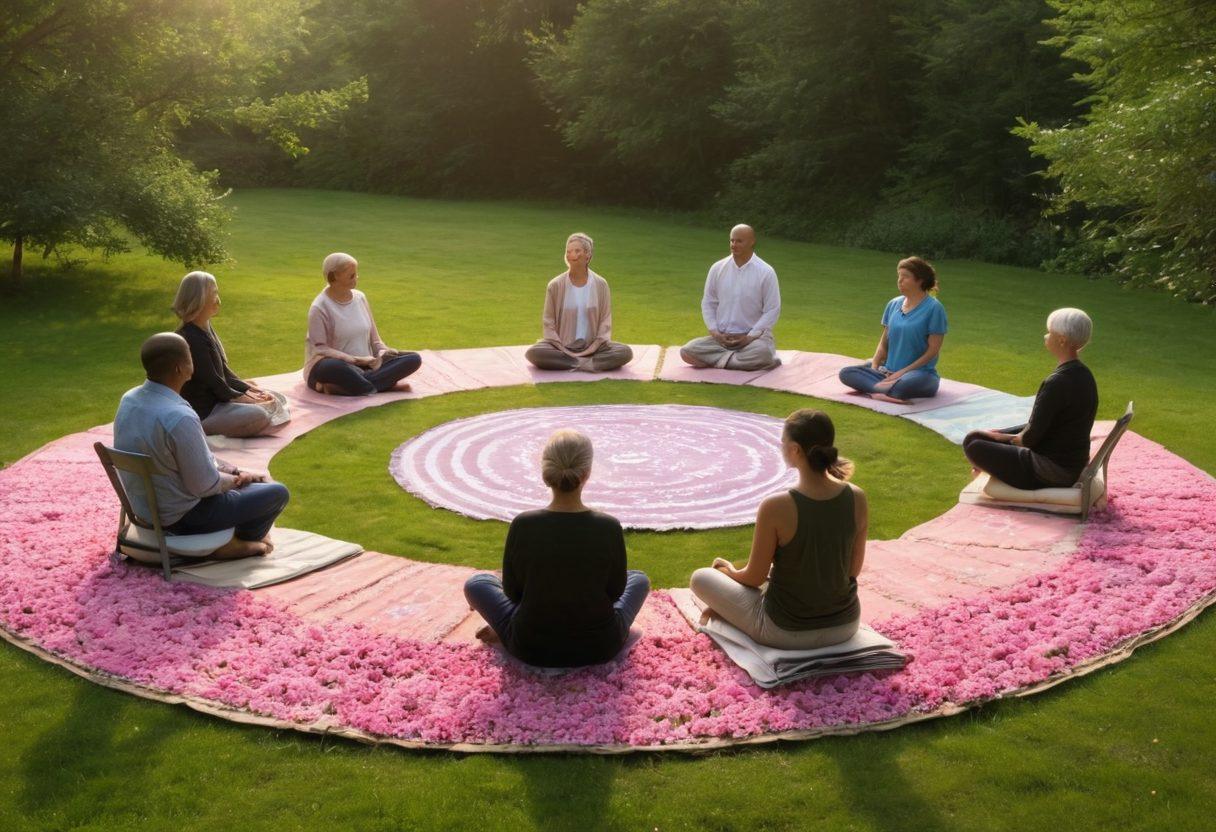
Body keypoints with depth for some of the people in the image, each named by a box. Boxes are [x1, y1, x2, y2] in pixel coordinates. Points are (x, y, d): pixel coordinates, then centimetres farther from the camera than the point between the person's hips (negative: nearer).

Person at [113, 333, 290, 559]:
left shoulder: (129, 399, -5)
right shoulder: (180, 418, -33)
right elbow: (205, 486, -23)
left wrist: (232, 471, 6)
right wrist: (235, 479, -2)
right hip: (179, 517, -9)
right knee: (277, 493, 3)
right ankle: (237, 543, 20)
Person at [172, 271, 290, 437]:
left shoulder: (206, 328, 8)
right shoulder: (191, 338, -22)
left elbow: (224, 371, 13)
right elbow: (212, 381, -18)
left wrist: (248, 388, 2)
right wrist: (243, 398, -8)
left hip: (215, 400, 10)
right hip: (201, 413, -10)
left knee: (275, 400, 11)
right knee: (259, 416, -28)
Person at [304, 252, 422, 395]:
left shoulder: (360, 298, 7)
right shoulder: (320, 308, -10)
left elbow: (373, 335, 13)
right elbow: (319, 348, -14)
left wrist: (382, 351, -9)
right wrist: (356, 359, -23)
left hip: (363, 365, 7)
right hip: (334, 366, -7)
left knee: (413, 359, -12)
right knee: (332, 367, -44)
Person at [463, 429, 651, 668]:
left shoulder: (523, 525, -19)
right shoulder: (609, 528, -19)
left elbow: (512, 591, -6)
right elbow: (616, 591, -4)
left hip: (531, 650, 1)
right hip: (599, 648, -1)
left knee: (476, 583, 24)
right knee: (638, 578, 28)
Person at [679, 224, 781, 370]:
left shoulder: (766, 272, -5)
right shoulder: (717, 268, 4)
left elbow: (772, 310, -5)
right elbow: (708, 303, 9)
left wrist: (750, 337, -15)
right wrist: (715, 332, -6)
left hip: (753, 336, -3)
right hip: (721, 337, 4)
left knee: (762, 352, -38)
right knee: (687, 351, -20)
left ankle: (722, 360, -16)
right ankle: (742, 358, -15)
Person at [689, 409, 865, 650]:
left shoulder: (775, 507, -25)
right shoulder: (857, 498, -11)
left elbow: (754, 577, -11)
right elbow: (853, 569, 2)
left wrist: (730, 570, 12)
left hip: (787, 633, -5)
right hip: (846, 625, 5)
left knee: (700, 578, 16)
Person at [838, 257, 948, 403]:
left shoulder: (933, 308, -6)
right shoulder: (894, 304, 11)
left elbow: (933, 350, -9)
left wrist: (903, 372, -13)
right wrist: (874, 366, -4)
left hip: (920, 373, -6)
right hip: (888, 370, 6)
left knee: (906, 383, -43)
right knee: (846, 373, -16)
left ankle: (873, 389, -22)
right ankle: (888, 389, -30)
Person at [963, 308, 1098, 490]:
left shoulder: (1057, 383, -26)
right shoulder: (1084, 375, 5)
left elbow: (1031, 437, -21)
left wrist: (1007, 438, 1)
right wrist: (1000, 434, 9)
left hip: (1052, 474, -10)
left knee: (972, 442, -8)